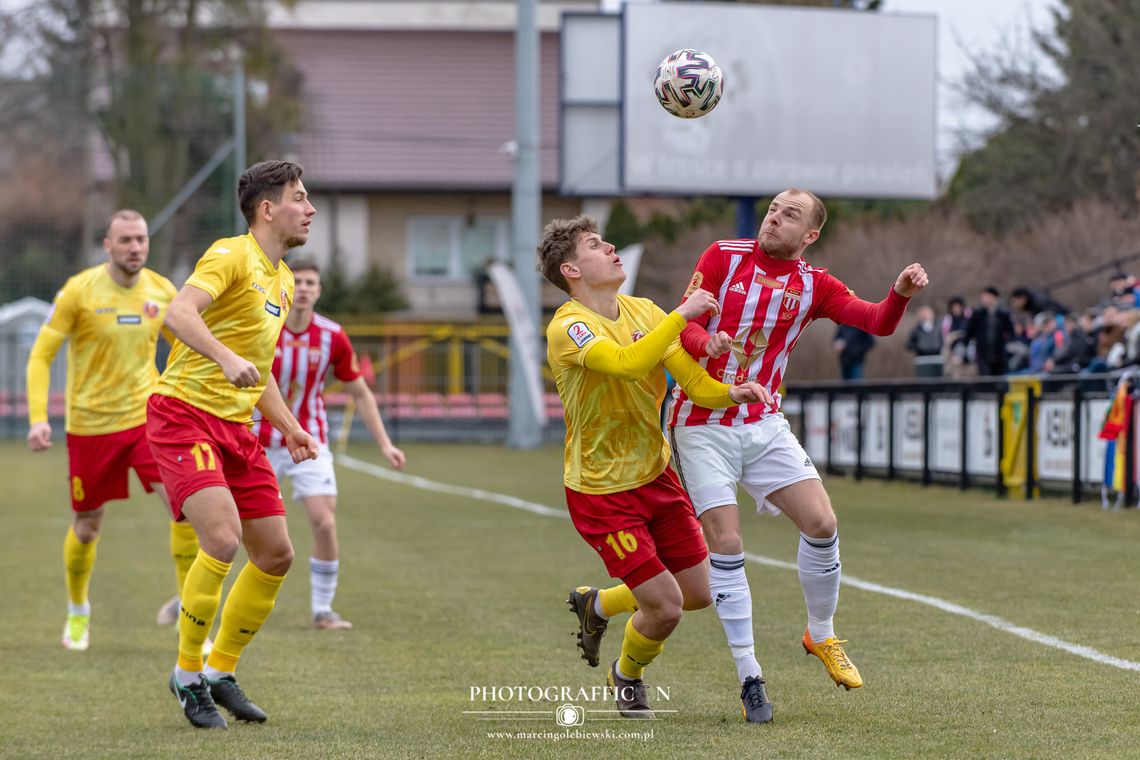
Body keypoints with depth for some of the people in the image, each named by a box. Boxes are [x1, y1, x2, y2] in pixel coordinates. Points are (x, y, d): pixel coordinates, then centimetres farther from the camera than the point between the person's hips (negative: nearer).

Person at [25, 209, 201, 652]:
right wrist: (38, 418, -18)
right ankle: (78, 612, 37)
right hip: (90, 424, -2)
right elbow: (41, 355, -7)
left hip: (147, 416, 2)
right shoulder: (79, 292, -11)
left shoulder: (162, 292, -1)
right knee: (87, 528, 10)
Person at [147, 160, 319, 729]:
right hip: (183, 414, -9)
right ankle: (187, 673, -5)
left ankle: (221, 671, 21)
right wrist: (227, 358, -40)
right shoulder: (232, 256, -10)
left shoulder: (282, 280, 18)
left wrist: (288, 425, 18)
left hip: (235, 427, 9)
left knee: (276, 555, 5)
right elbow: (179, 314, -27)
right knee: (222, 539, -23)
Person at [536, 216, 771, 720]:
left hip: (655, 474, 7)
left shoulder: (645, 312, 2)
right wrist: (681, 315, -33)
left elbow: (693, 382, -2)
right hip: (602, 490, -7)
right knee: (665, 606, -8)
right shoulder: (568, 328, -20)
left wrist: (732, 393, -22)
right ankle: (627, 675, 26)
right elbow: (628, 363, -39)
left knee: (700, 592, 10)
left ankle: (598, 604, 36)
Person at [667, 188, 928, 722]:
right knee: (725, 545, -10)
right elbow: (685, 326, -9)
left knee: (821, 524, -10)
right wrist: (709, 342, -32)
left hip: (764, 423, 3)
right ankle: (749, 675, -1)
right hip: (703, 424, -3)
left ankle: (821, 636, 15)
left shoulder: (814, 285, 3)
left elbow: (877, 322, -6)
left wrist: (901, 293, -28)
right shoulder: (723, 256, -3)